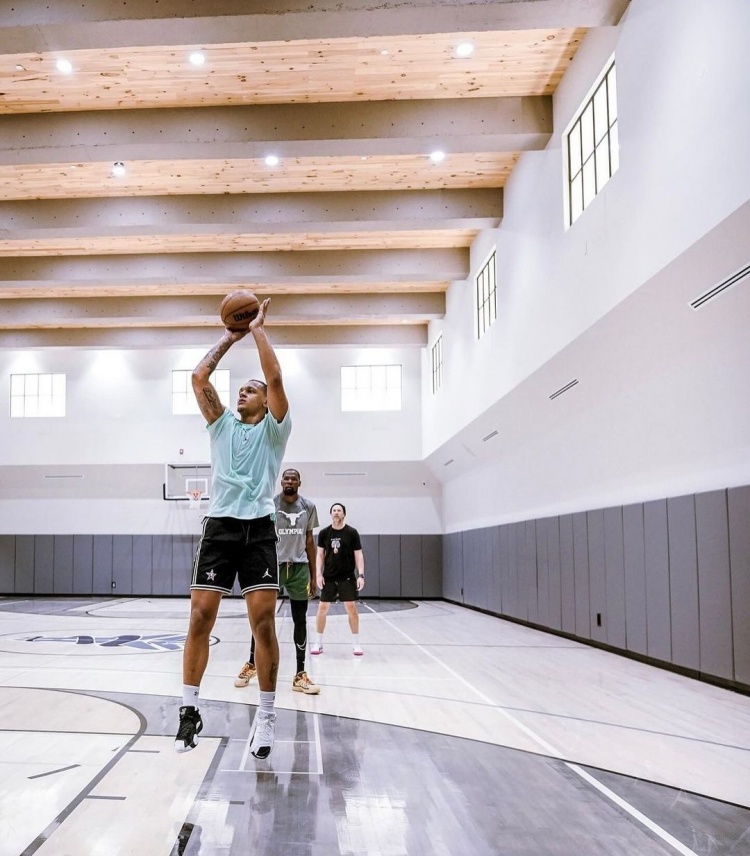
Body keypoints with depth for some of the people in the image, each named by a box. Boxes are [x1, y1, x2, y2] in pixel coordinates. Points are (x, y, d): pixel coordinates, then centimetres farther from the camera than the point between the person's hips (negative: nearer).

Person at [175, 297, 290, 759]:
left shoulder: (273, 428, 9)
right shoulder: (222, 424, 18)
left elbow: (275, 377, -6)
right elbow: (198, 378, 7)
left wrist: (259, 329, 3)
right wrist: (230, 339, 12)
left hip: (259, 529, -3)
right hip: (219, 526, 3)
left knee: (264, 621, -5)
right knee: (200, 618, -3)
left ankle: (267, 716, 5)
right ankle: (190, 709, 7)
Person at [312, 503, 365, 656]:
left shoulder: (352, 532, -3)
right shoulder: (324, 533, 2)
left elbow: (358, 555, -2)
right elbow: (320, 555, 7)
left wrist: (361, 575, -10)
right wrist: (319, 574, -3)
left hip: (347, 577, -1)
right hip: (328, 577, 1)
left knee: (351, 607, -3)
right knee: (322, 608, 1)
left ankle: (356, 643, 10)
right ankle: (318, 642, 14)